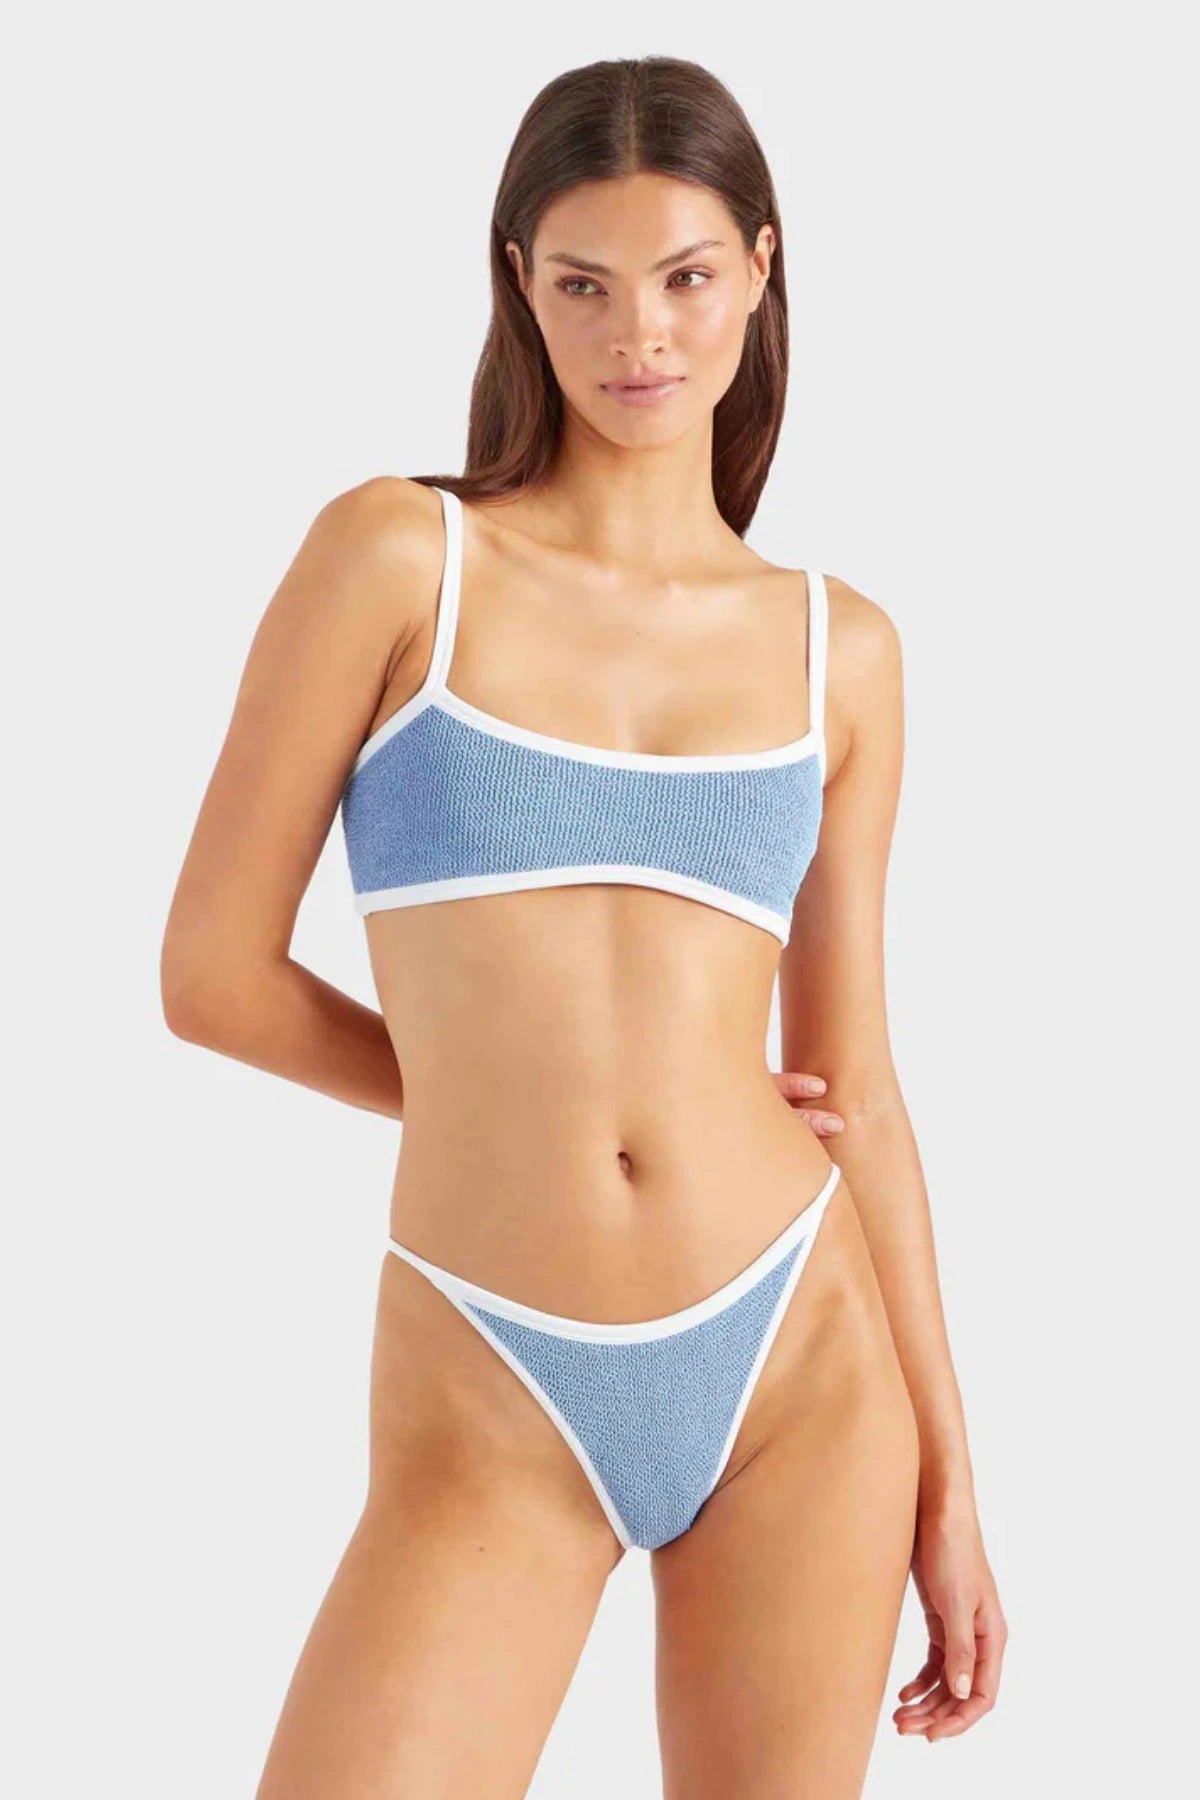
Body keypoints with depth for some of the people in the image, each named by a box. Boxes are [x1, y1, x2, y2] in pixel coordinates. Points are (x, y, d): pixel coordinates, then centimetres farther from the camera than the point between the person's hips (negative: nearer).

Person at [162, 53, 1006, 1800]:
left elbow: (856, 1087, 9)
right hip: (493, 1426, -2)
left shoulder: (841, 650, 7)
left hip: (799, 1366, 3)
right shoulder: (396, 554, -2)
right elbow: (213, 971, -2)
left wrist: (949, 1476, 7)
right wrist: (493, 1102, 7)